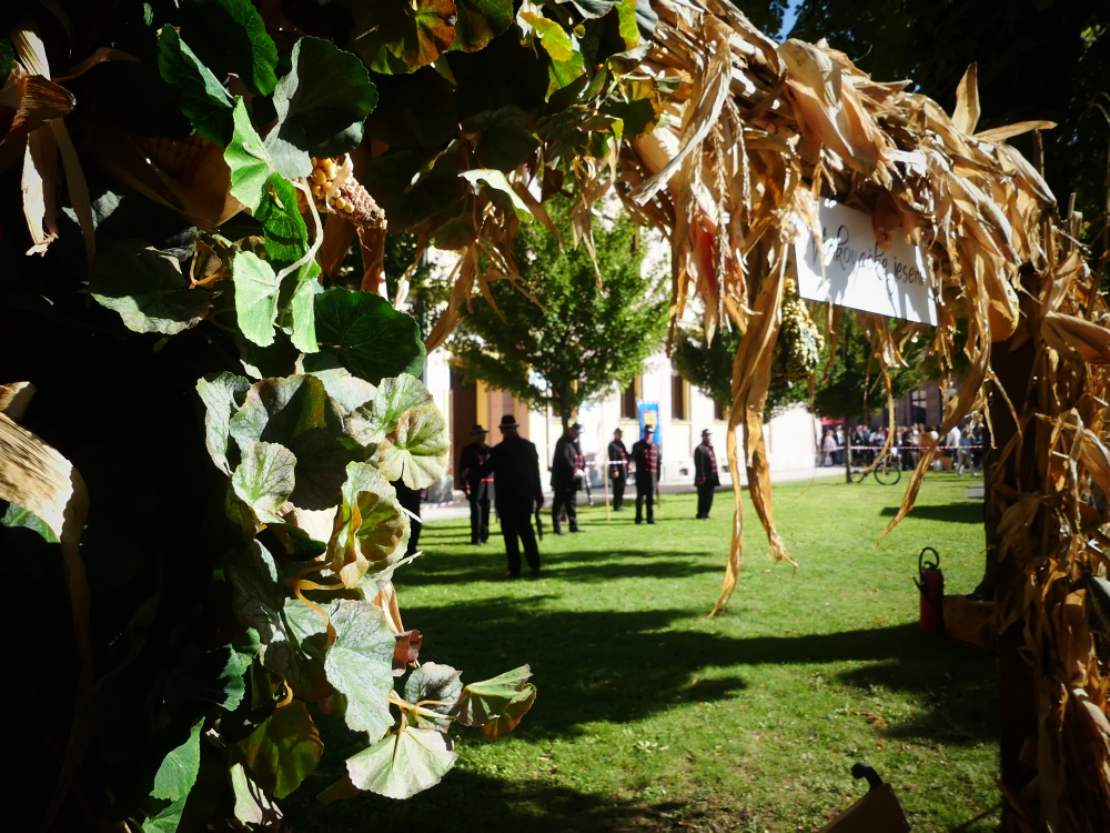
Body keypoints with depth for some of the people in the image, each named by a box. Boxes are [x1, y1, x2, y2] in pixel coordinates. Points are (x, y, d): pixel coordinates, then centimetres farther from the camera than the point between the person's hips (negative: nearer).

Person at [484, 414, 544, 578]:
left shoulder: (498, 450, -11)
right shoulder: (529, 446, 2)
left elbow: (485, 470, -2)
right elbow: (535, 472, 4)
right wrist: (538, 495, 11)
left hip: (506, 498, -4)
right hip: (526, 496, 4)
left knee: (510, 534, 1)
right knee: (526, 530, 14)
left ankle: (515, 569, -1)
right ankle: (535, 566, 13)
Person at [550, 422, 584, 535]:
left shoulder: (575, 442, 15)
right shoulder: (563, 442, -13)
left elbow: (580, 456, 16)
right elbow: (565, 458, -24)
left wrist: (583, 468, 0)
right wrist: (574, 470, -26)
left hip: (572, 479, 9)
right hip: (562, 479, -9)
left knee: (572, 503, 14)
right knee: (559, 502, -4)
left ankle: (573, 526, 20)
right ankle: (557, 527, -2)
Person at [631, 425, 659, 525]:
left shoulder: (655, 446, 14)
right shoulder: (637, 445, 3)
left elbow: (658, 461, 14)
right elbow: (634, 458, -11)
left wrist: (657, 475, 10)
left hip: (652, 475, 3)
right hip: (641, 475, -3)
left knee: (651, 498, 4)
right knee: (640, 497, 0)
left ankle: (650, 518, 9)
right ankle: (639, 518, 6)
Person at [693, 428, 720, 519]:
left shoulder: (710, 448, 16)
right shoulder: (700, 449, -13)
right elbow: (699, 466, -18)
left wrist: (715, 477, 17)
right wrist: (702, 478, -21)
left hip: (711, 479, 9)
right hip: (704, 480, -9)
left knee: (709, 498, 14)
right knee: (703, 497, -2)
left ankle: (705, 514, 23)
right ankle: (701, 515, 6)